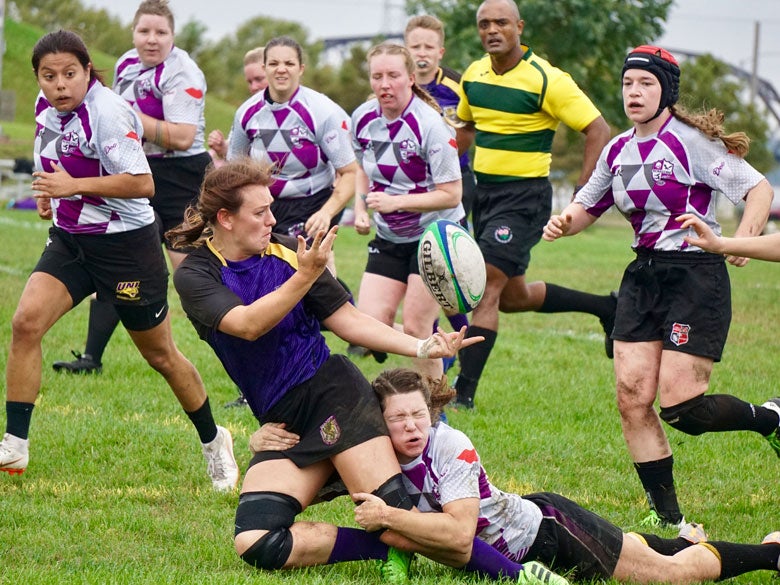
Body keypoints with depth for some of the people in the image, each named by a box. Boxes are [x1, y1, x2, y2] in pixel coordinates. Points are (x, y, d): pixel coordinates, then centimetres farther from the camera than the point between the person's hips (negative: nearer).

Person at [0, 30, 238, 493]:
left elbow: (142, 183, -29)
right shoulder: (46, 108, 1)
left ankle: (213, 441, 31)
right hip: (69, 240, 6)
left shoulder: (107, 112, -23)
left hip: (125, 244, -6)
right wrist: (49, 193, 9)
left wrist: (74, 185, -29)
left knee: (161, 355, 8)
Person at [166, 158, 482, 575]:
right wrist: (305, 276, -31)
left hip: (334, 393, -2)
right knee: (255, 545, -17)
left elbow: (348, 321, 6)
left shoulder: (287, 251, 2)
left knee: (394, 517, -20)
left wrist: (420, 347, -6)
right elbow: (247, 325, -19)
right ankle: (389, 547, -4)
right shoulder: (194, 276, -1)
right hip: (283, 423, 2)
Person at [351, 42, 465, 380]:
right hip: (389, 238, 6)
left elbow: (450, 195, -19)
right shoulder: (363, 118, -2)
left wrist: (396, 202, -27)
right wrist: (360, 208, 2)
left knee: (416, 328, -8)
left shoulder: (429, 125, -20)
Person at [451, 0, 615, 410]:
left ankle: (464, 392, -16)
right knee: (512, 297, 17)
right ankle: (604, 307, 37)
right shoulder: (474, 75, 5)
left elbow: (598, 130, -13)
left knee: (487, 286, -17)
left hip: (524, 195, -8)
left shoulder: (546, 80, -15)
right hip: (484, 192, 8)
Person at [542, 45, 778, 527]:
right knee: (632, 397, -4)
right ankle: (668, 518, 6)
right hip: (644, 275, 7)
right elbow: (587, 207, 21)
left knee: (678, 405, -13)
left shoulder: (691, 140, -10)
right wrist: (564, 223, -1)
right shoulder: (618, 151, 10)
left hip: (697, 276, -7)